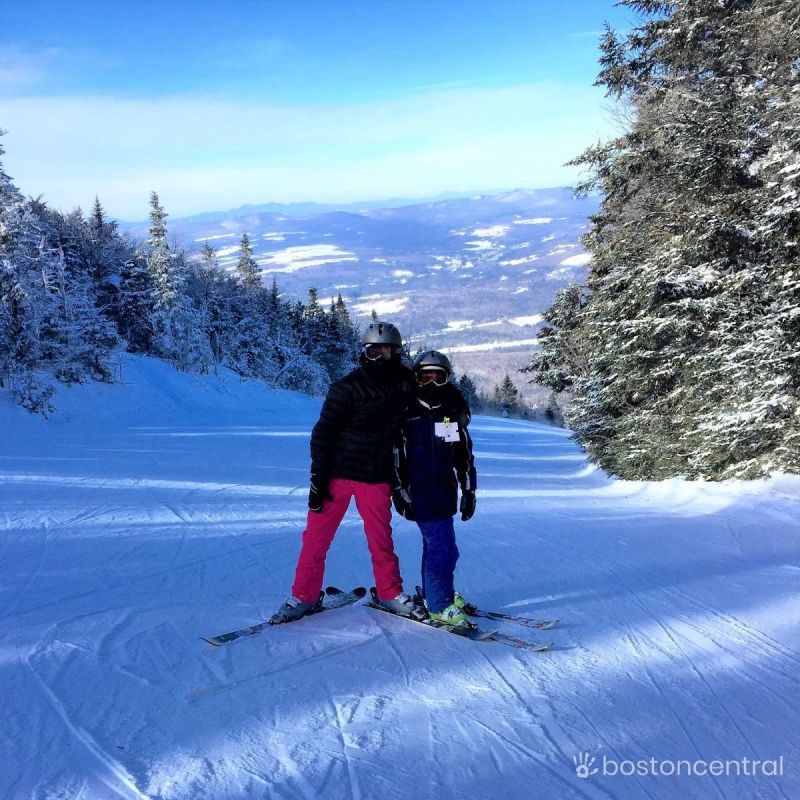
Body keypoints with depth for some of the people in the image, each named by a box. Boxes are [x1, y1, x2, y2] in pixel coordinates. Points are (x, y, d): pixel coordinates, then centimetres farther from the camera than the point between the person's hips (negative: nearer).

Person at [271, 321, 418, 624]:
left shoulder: (406, 384, 1)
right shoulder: (347, 387, -11)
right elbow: (323, 433, -9)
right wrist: (318, 479, -13)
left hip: (377, 478, 3)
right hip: (338, 473, -3)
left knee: (381, 539, 10)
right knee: (316, 536, 2)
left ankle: (390, 593, 27)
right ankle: (304, 596, 15)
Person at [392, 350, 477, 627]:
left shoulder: (454, 413, 8)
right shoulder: (407, 415, -5)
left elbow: (465, 456, 14)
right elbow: (395, 456, -3)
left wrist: (469, 491, 12)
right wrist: (399, 491, -6)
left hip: (446, 493, 5)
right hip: (421, 495, -5)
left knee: (435, 544, 16)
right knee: (443, 548, -10)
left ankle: (434, 593, 31)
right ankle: (440, 605, 1)